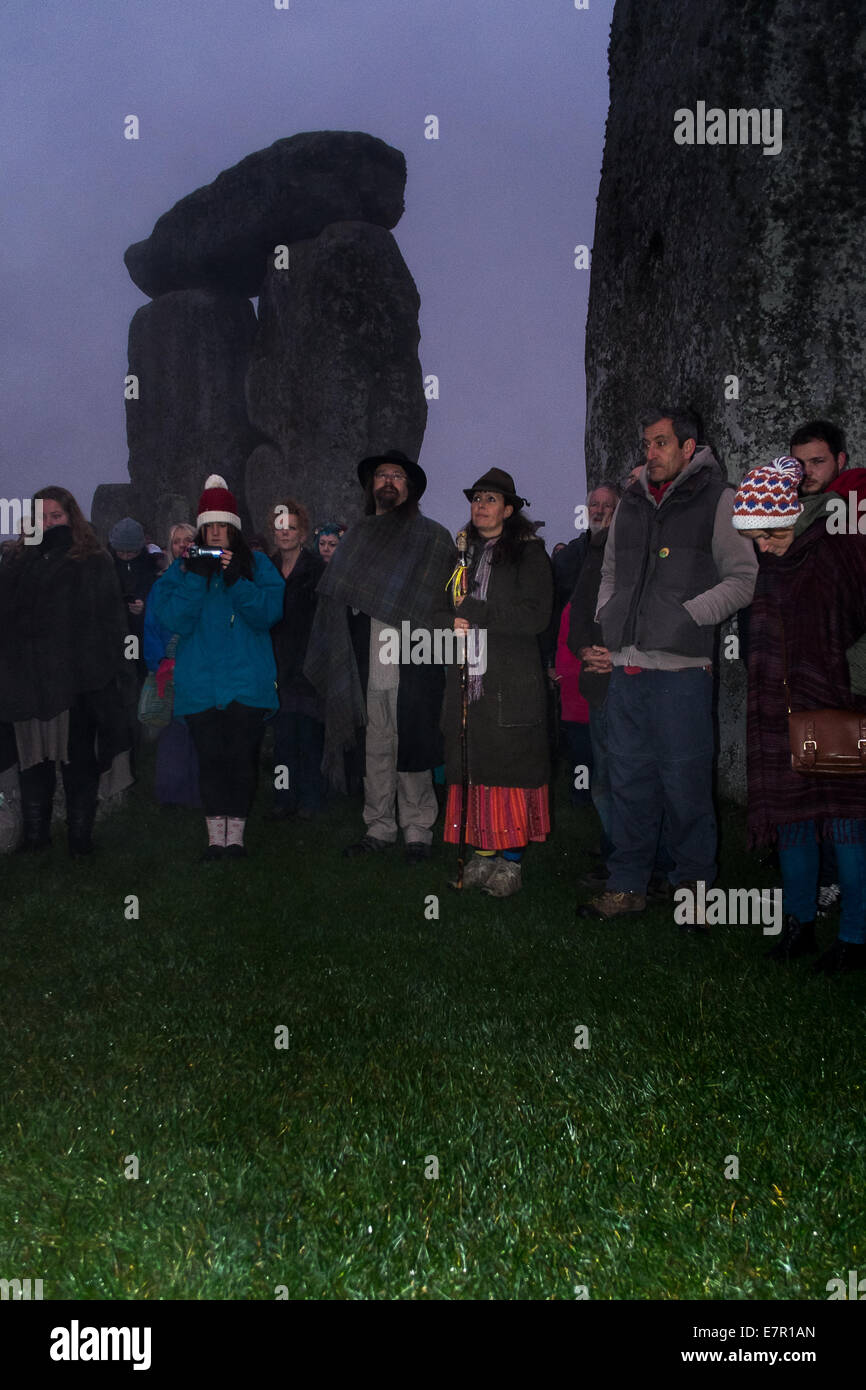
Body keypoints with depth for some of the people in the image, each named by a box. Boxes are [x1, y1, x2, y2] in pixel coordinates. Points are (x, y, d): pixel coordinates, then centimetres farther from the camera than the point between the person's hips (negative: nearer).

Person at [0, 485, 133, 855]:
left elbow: (111, 620, -1)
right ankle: (34, 834, 16)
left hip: (77, 680, -3)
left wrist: (111, 668, -9)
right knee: (33, 759, 8)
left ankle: (80, 836, 8)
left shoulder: (93, 562, 2)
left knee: (79, 759, 1)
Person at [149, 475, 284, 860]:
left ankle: (236, 834, 8)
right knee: (210, 759, 3)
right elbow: (176, 621, -4)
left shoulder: (257, 565, 6)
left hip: (247, 681, -1)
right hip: (200, 681, 1)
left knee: (241, 758, -2)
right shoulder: (183, 568, 8)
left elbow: (268, 614, -6)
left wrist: (236, 581, -16)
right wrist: (195, 578, -13)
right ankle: (215, 835, 12)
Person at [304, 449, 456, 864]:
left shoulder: (433, 537, 5)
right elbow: (335, 604, 16)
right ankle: (379, 827, 16)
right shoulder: (356, 538, 16)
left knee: (411, 750, -3)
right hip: (368, 670, 3)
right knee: (375, 751, 6)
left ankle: (417, 831, 7)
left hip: (412, 669, -3)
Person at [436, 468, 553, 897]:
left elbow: (536, 615, -10)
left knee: (510, 768, -5)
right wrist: (453, 620, -4)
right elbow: (444, 608, 20)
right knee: (472, 767, 3)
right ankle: (483, 855, 10)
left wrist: (475, 611, -13)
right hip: (467, 680, 5)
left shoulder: (528, 553, 1)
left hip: (511, 682, -5)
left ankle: (510, 860, 1)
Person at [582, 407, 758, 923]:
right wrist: (608, 618, 12)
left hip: (681, 670, -6)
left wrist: (688, 615, -12)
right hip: (625, 668, 6)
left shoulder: (718, 500, 0)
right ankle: (628, 886, 22)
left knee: (685, 784, 0)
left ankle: (693, 889, 13)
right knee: (629, 780, 11)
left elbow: (744, 579, -4)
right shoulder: (632, 503, 17)